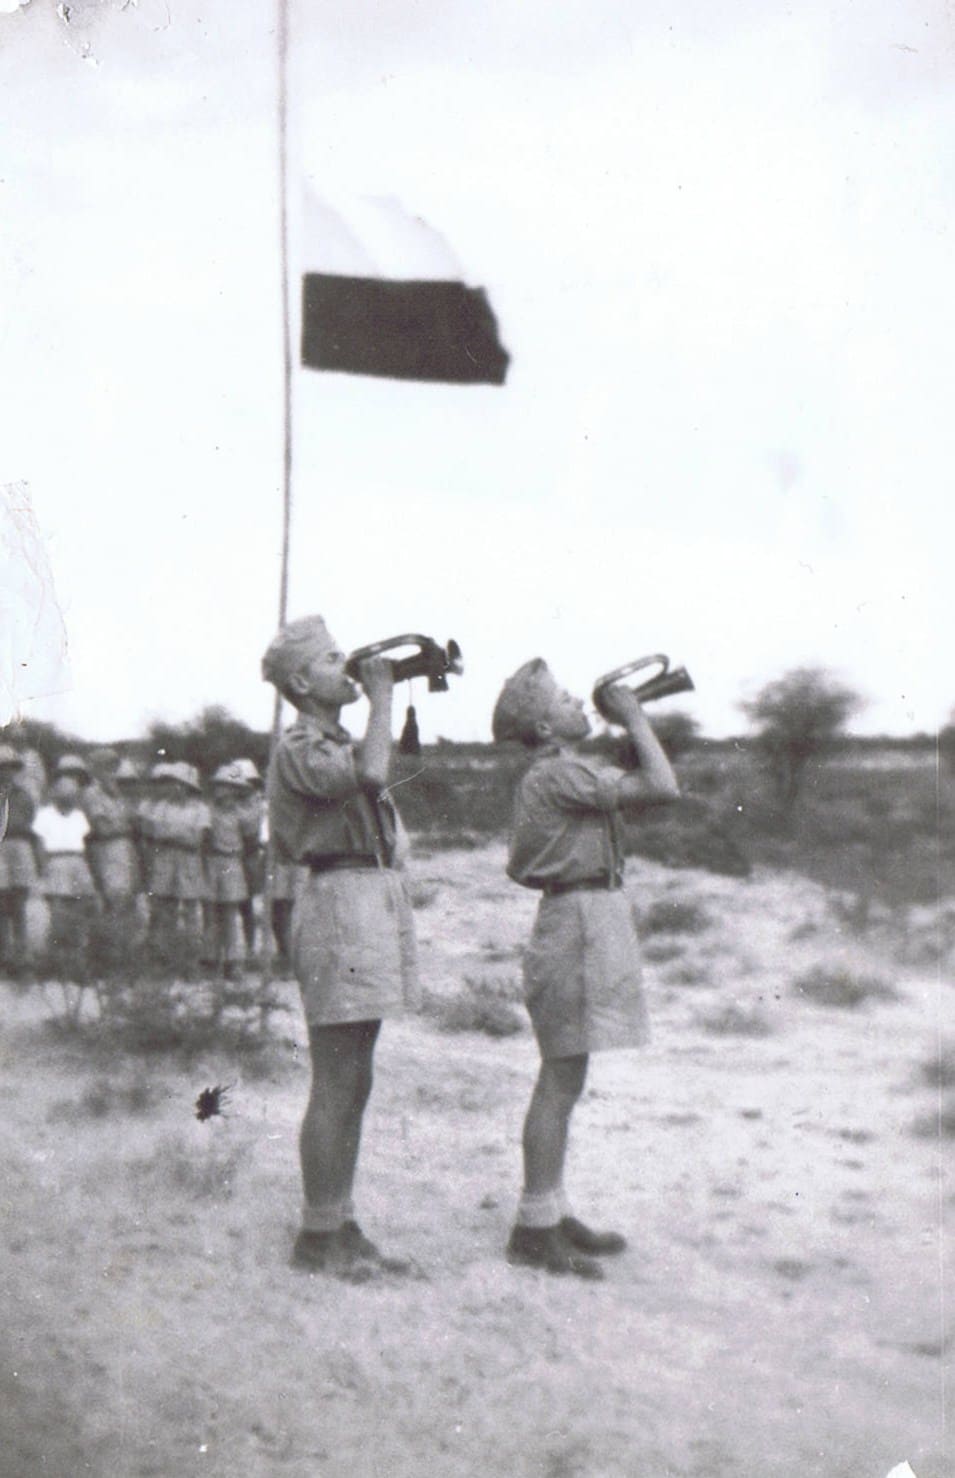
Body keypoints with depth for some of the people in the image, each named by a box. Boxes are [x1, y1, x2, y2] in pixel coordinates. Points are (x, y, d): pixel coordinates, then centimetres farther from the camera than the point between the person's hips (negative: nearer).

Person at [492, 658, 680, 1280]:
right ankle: (535, 1228, -5)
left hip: (590, 920, 11)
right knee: (562, 1080, -8)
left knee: (563, 1078, 14)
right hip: (578, 920, -11)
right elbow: (662, 787, -20)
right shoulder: (558, 774, -16)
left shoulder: (568, 773, 16)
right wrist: (635, 719, -8)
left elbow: (635, 801, 23)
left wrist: (632, 729, 16)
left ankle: (553, 1212, 21)